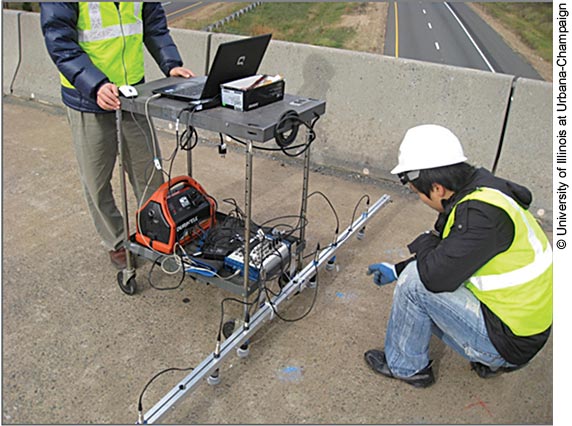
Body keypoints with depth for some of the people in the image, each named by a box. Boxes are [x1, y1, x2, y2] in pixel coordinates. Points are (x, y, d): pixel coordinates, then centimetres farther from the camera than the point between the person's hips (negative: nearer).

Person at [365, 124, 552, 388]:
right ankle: (491, 359, 17)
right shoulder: (478, 187, 0)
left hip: (510, 341, -9)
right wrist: (396, 270, 17)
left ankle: (404, 366, 7)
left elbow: (436, 274, -32)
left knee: (415, 283, -16)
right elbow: (447, 257, 13)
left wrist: (424, 243, -11)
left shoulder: (484, 213, -30)